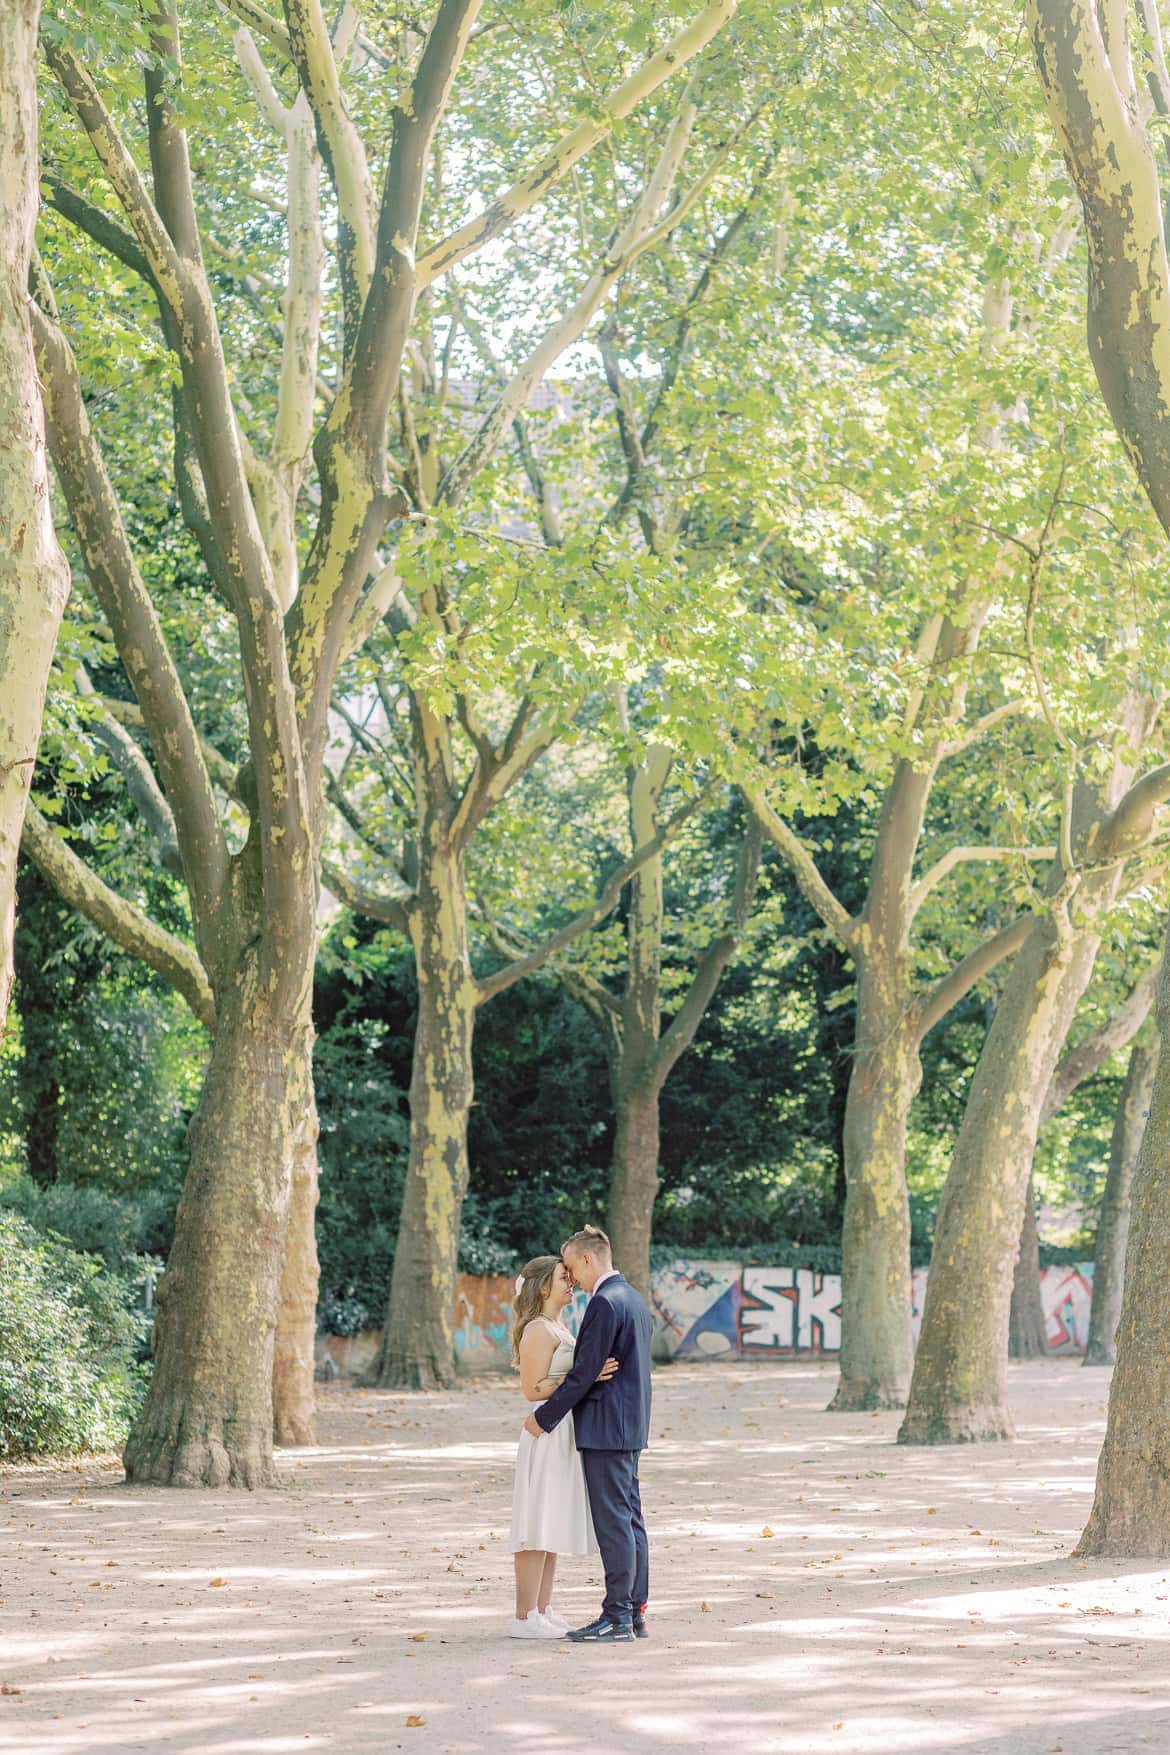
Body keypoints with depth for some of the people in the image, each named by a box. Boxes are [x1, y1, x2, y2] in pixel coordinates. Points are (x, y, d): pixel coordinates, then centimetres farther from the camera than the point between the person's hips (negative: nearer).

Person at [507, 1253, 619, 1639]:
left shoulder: (557, 1328, 17)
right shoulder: (538, 1330, -13)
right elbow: (533, 1389, -18)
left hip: (564, 1435, 10)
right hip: (547, 1435, -10)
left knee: (553, 1527, 10)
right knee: (537, 1527, -8)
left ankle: (543, 1612, 14)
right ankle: (524, 1618, -6)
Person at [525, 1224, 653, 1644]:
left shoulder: (604, 1304, -16)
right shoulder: (634, 1300, 15)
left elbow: (585, 1373, -18)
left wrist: (545, 1417, -10)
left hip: (605, 1429, -10)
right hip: (630, 1427, 10)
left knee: (614, 1522, -8)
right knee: (629, 1519, 11)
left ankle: (617, 1618, -7)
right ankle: (634, 1611, 15)